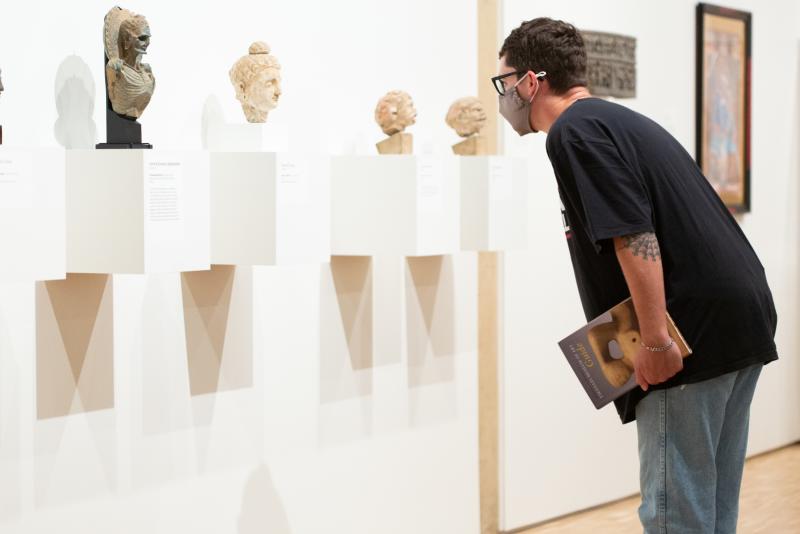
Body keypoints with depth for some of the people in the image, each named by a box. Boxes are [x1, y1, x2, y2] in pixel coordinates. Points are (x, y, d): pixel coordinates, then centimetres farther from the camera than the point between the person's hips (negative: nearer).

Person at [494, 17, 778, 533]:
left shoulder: (573, 131, -9)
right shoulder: (620, 120, 22)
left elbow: (634, 236, -20)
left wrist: (656, 341, -20)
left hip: (695, 330, -10)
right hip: (743, 320, 10)